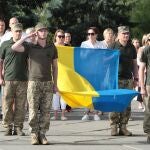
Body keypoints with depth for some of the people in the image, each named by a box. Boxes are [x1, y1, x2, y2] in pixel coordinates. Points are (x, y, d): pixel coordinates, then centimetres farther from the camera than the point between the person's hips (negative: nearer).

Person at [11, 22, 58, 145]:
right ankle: (34, 135, 3)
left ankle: (42, 134, 6)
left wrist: (55, 84, 10)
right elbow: (14, 47, -14)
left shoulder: (52, 47, 10)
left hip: (48, 83, 2)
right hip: (34, 82, -2)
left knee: (46, 111, 0)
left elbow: (55, 66, 14)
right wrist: (27, 37, -9)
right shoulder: (30, 46, 2)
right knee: (33, 111, -3)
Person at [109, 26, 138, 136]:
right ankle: (114, 127, 0)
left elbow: (134, 64, 18)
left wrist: (136, 78, 13)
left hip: (128, 79, 4)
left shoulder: (131, 48, 12)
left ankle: (123, 127, 8)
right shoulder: (113, 46, 1)